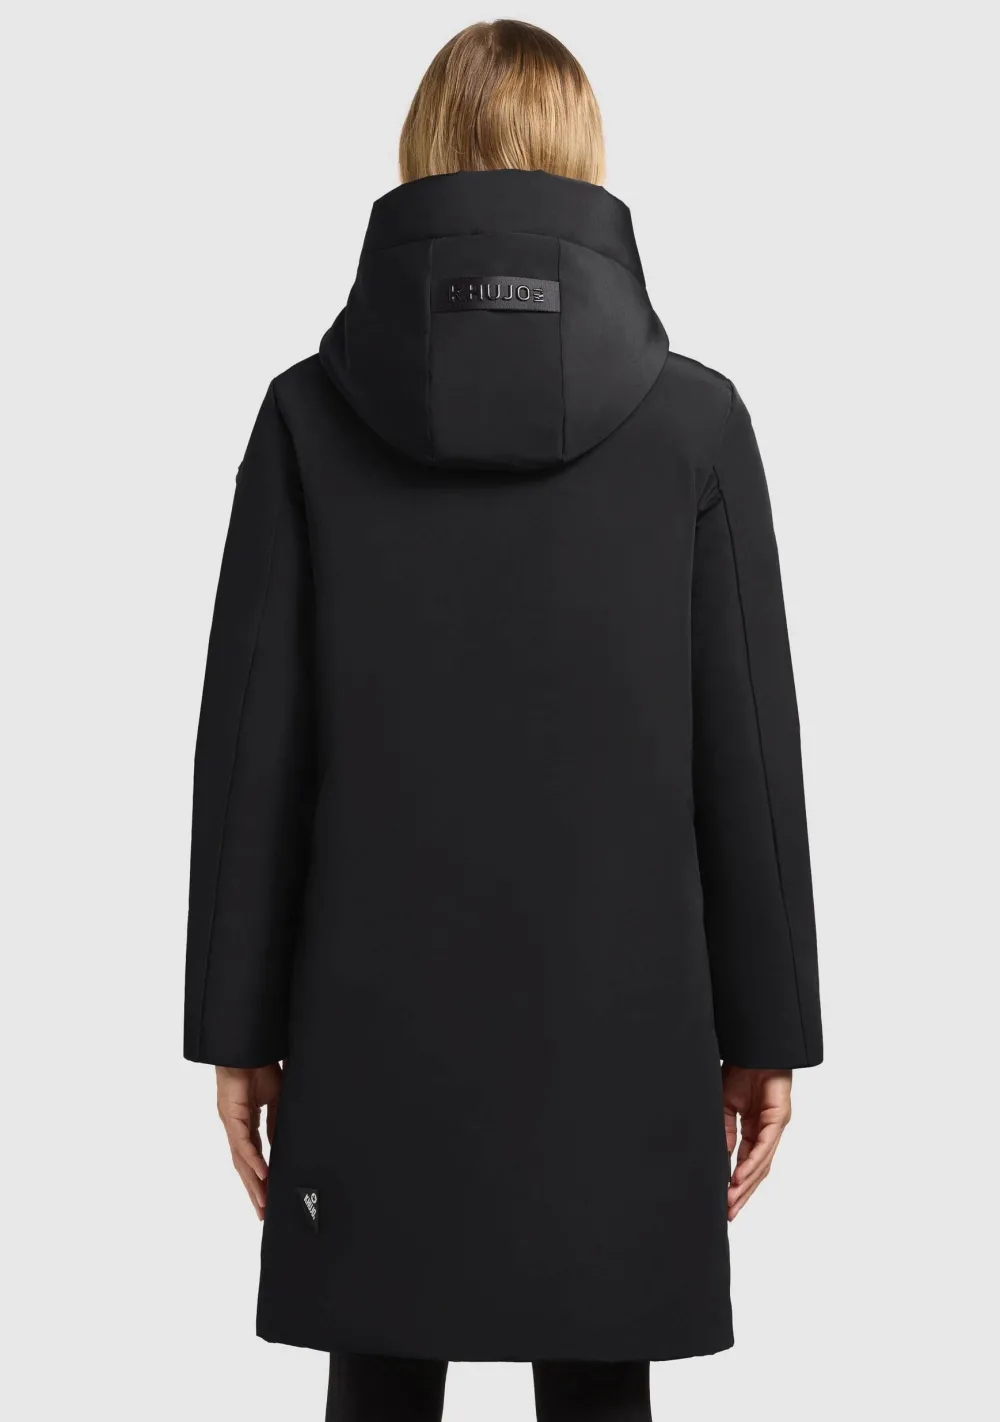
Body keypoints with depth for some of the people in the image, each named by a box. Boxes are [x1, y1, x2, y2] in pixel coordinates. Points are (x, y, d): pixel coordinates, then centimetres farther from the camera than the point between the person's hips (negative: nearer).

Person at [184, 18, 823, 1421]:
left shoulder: (311, 413, -3)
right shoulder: (692, 416, -3)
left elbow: (249, 741, -3)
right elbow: (749, 749, -2)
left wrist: (239, 1024, 5)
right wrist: (765, 1029, 6)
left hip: (376, 1017, 1)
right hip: (616, 1017, 0)